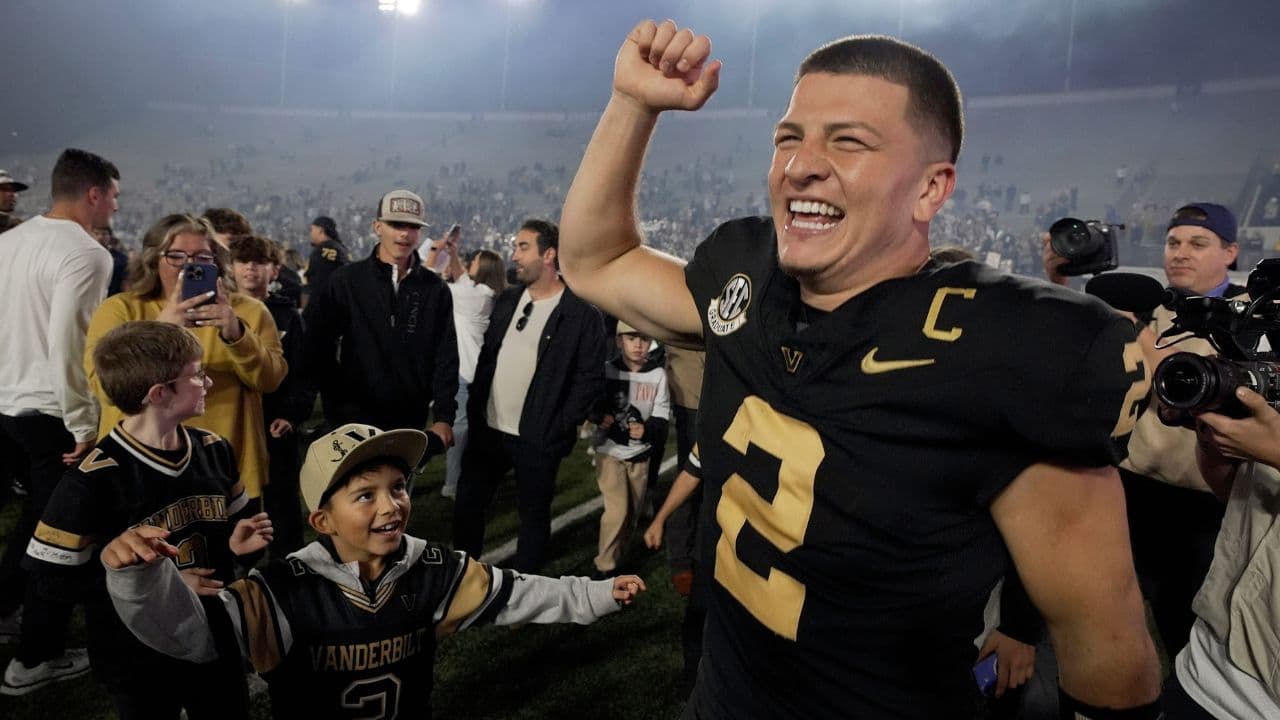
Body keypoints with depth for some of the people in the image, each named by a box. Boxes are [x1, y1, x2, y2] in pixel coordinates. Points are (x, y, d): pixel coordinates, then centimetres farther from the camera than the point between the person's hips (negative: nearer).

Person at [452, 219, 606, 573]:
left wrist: (558, 428, -15)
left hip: (537, 438, -6)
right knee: (467, 504, 14)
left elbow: (591, 379, -12)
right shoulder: (506, 300, 8)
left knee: (534, 515, 9)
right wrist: (474, 408, 6)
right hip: (488, 429, 6)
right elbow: (485, 356, 14)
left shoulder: (583, 314, -11)